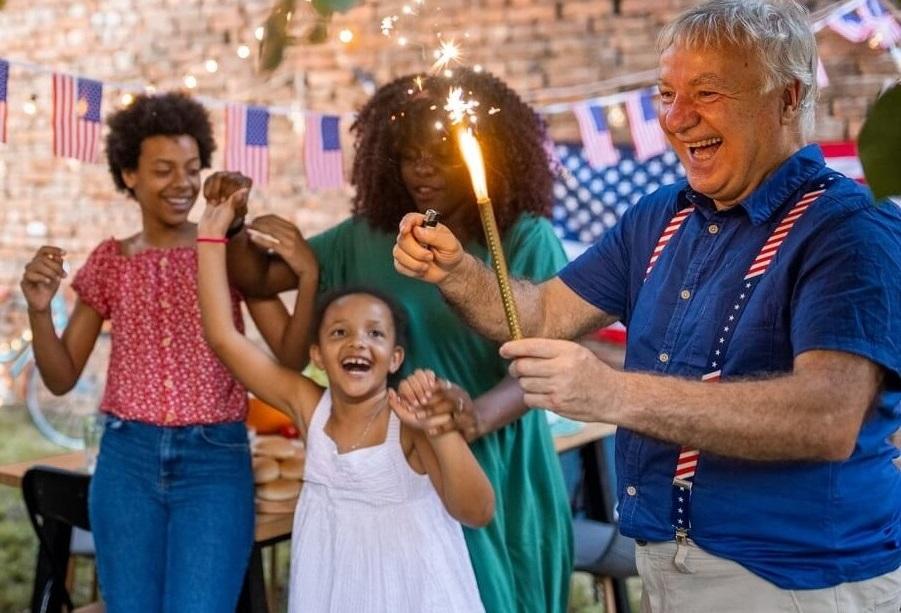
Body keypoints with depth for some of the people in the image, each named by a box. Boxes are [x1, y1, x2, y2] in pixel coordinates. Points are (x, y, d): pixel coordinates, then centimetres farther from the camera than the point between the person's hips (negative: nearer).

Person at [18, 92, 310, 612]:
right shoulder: (110, 261, 7)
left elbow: (290, 357, -5)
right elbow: (62, 379, 9)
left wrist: (307, 276, -21)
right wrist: (40, 309, -9)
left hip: (216, 458, -2)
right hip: (128, 457, 2)